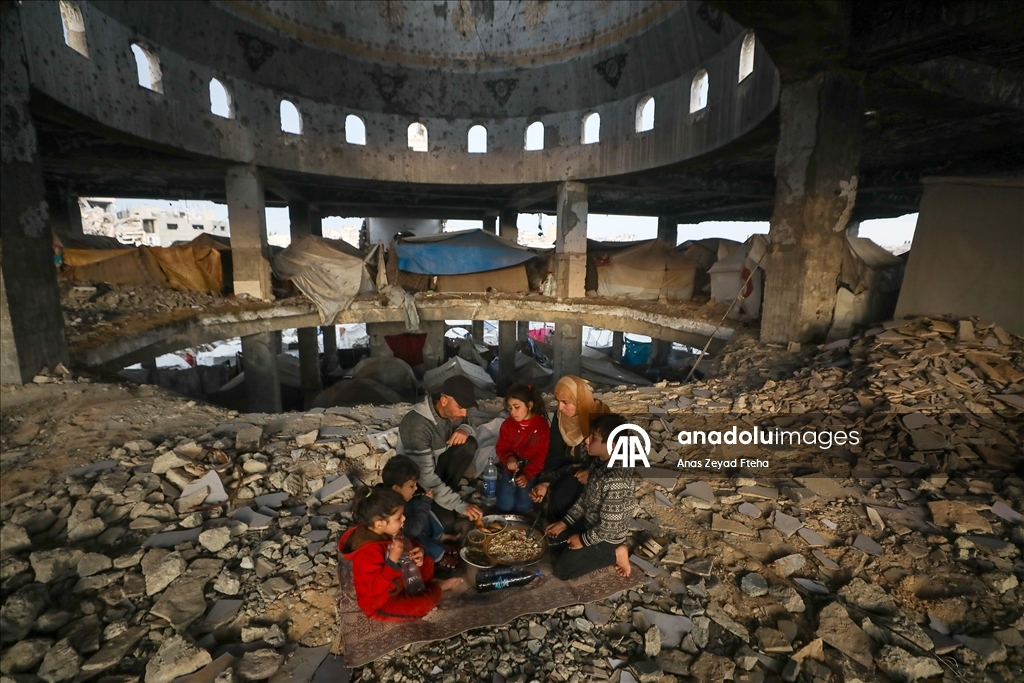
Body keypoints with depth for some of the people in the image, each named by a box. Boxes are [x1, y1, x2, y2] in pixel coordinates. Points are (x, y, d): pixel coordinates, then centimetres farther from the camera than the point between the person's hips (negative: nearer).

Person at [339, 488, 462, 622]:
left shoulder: (385, 532, -9)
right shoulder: (368, 551, -35)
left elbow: (407, 545, 7)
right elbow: (377, 587, -35)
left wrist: (418, 551, -14)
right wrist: (393, 559, -41)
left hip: (396, 582, 9)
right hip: (379, 602, -9)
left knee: (427, 562, 11)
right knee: (423, 604, -24)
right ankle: (437, 588, 4)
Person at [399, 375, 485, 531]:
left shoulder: (452, 411, -13)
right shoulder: (416, 425, -34)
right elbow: (425, 476, -32)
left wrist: (465, 430, -23)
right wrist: (460, 505, -32)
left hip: (436, 464, 6)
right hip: (418, 481, -6)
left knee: (469, 444, -20)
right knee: (446, 521, -25)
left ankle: (447, 491, -4)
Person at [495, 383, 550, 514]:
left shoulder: (542, 425, -12)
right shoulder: (507, 424, -4)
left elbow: (541, 456, -11)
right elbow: (501, 448, -3)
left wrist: (527, 475, -20)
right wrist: (509, 458, -26)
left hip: (531, 470, -2)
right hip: (511, 468, 2)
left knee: (523, 506, -12)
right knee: (505, 505, -8)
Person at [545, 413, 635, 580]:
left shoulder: (616, 480, -37)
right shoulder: (601, 462, -9)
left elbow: (609, 526, -28)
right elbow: (585, 497, 4)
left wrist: (583, 540, -13)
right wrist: (564, 522, 4)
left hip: (607, 536, -8)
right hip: (590, 521, 8)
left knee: (561, 569, -2)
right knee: (552, 536, 15)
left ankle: (615, 553, 5)